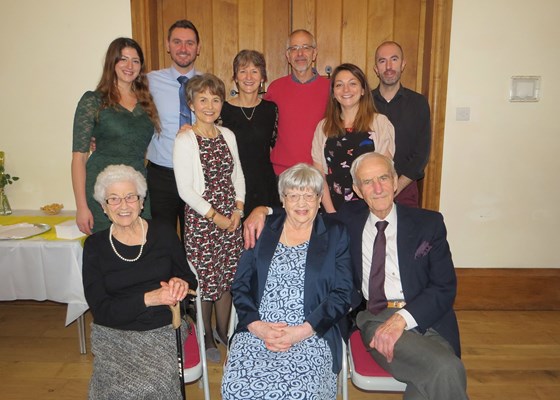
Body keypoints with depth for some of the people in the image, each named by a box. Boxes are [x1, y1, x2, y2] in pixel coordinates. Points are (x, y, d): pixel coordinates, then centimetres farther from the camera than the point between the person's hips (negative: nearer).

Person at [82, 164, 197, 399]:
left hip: (163, 328, 0)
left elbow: (189, 279, 12)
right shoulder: (95, 245, 2)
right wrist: (149, 298, -18)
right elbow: (101, 310, -4)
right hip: (114, 333, 1)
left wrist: (179, 284, -13)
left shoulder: (163, 234, 1)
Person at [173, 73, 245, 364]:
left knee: (227, 277, 12)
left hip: (231, 217, 5)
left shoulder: (227, 135, 8)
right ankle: (206, 339, 24)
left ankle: (223, 331, 32)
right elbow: (185, 190, -13)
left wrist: (238, 209, 0)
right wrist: (215, 216, -13)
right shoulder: (185, 140, -9)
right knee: (204, 280, 3)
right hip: (201, 219, -5)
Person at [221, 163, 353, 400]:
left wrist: (302, 331, -11)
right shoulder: (262, 230, 11)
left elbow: (342, 294, 1)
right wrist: (257, 325, -9)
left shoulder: (335, 234, 7)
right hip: (256, 331, 1)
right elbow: (240, 285, 8)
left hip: (312, 335, -1)